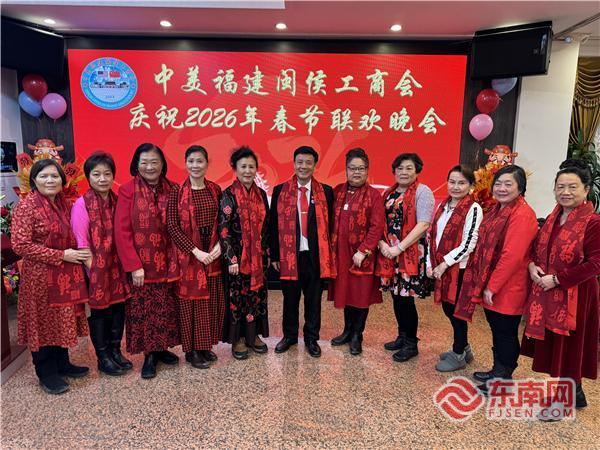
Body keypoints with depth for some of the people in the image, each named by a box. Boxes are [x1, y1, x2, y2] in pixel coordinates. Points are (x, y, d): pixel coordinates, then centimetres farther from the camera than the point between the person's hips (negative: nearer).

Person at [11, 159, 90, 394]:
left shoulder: (64, 203, 7)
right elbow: (20, 245, -18)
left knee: (62, 320, 16)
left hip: (66, 275, 6)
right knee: (43, 323, 7)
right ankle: (47, 374, 22)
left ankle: (62, 364, 32)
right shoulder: (26, 206, -13)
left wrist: (79, 252, 0)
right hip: (41, 275, -6)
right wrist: (61, 255, -19)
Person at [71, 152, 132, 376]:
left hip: (117, 265, 5)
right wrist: (93, 270, -13)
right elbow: (81, 242, -11)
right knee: (99, 311, 8)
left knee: (119, 307, 12)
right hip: (96, 268, -5)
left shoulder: (117, 201, 5)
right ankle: (103, 358, 24)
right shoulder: (82, 204, -11)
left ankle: (115, 351, 30)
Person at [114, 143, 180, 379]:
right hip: (139, 264, -3)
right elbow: (121, 231, -11)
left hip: (166, 262, 3)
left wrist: (175, 260, -2)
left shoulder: (171, 190, 2)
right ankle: (148, 355, 22)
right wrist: (134, 265, -14)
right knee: (142, 310, 7)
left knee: (165, 309, 13)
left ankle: (161, 349, 30)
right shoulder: (127, 190, -8)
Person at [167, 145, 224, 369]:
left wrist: (219, 245, -10)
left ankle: (206, 346, 26)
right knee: (192, 301, 4)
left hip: (213, 252, 4)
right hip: (188, 253, -4)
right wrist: (196, 251, -16)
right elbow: (172, 226, -10)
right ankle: (192, 350, 18)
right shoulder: (177, 192, -6)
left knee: (212, 300, 10)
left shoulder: (215, 189, 5)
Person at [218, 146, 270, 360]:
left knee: (257, 294, 12)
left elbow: (266, 227, 11)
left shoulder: (261, 194, 6)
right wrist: (231, 259, -17)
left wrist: (267, 253, 10)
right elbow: (223, 230, -13)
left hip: (258, 256, 5)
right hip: (237, 255, -5)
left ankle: (253, 335, 28)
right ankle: (237, 339, 20)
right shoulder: (228, 195, -9)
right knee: (237, 295, 5)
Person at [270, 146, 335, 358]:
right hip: (289, 254, 0)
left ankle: (312, 339, 28)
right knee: (290, 299, 13)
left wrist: (329, 255, 0)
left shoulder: (326, 192, 2)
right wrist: (275, 255, 1)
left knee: (313, 300, 11)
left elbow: (330, 225, 3)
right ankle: (289, 336, 32)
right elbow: (274, 226, 3)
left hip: (316, 256, 0)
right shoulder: (280, 191, 2)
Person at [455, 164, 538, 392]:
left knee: (506, 333, 6)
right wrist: (486, 285, 11)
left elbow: (512, 256, -24)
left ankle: (504, 380, 22)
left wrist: (492, 287, -19)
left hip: (508, 288, -9)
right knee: (496, 329, 19)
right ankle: (498, 370, 36)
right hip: (491, 285, 9)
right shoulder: (498, 210, 11)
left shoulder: (522, 215, -19)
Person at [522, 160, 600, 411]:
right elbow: (538, 246, 16)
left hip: (574, 295, -7)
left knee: (569, 344, 6)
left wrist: (557, 279, -20)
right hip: (546, 293, 8)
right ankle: (570, 391, 37)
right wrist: (532, 265, -4)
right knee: (551, 343, 17)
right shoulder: (553, 217, 8)